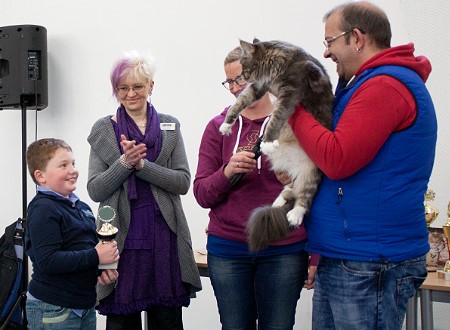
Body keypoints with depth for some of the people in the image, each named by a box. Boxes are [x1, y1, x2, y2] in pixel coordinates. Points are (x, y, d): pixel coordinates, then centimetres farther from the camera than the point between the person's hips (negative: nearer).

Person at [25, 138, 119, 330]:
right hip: (52, 310, -8)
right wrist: (95, 257, -21)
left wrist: (104, 270, 1)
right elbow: (47, 260, -23)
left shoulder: (81, 207, 11)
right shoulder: (43, 209, -14)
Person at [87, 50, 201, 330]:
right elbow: (95, 190, 0)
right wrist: (125, 162, -15)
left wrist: (142, 165, -15)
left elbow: (183, 182, -2)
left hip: (164, 238, 1)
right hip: (122, 238, 0)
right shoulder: (104, 130, 5)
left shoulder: (170, 126, 7)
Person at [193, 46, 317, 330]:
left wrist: (317, 256, -2)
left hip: (284, 252, -1)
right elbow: (202, 195, 4)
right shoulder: (219, 126, 5)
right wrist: (227, 172, -16)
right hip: (227, 251, 2)